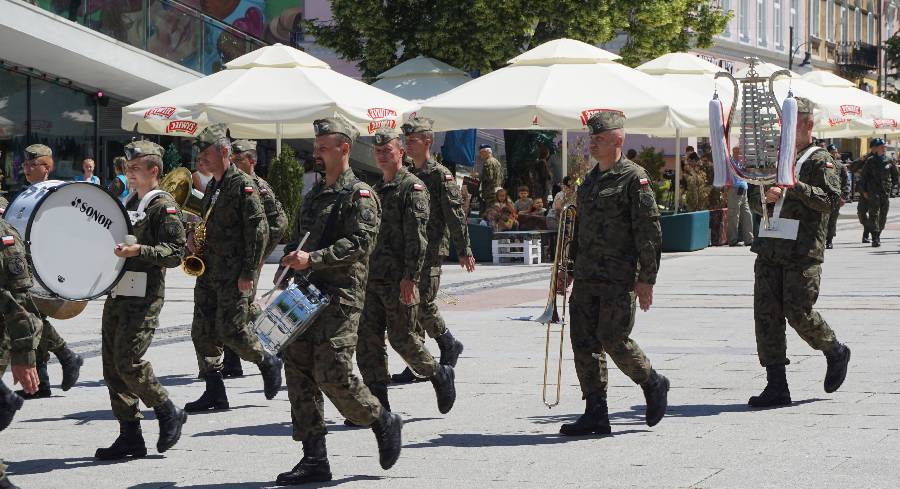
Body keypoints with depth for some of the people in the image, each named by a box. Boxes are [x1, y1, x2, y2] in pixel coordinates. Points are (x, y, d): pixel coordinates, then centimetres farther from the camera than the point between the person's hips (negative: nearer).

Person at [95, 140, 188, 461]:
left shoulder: (164, 206, -7)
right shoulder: (129, 204, 19)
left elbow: (176, 253, -14)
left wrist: (139, 250, -24)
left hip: (144, 297, -9)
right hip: (118, 293, 9)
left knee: (128, 361, -15)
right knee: (112, 366, 5)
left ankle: (169, 413, 4)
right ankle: (130, 436, 10)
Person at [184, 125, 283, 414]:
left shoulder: (243, 185, -11)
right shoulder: (212, 187, 16)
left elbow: (259, 229, -15)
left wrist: (249, 273, -18)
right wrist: (193, 237, 5)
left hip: (234, 274, -9)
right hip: (208, 271, 9)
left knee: (231, 330, -9)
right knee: (203, 332, 3)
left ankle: (268, 363, 16)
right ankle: (214, 392, 7)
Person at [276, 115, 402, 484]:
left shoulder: (360, 195, -5)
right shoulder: (314, 195, 21)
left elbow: (360, 243, -17)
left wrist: (313, 259, -24)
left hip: (341, 296, -8)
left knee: (332, 374, -14)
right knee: (299, 371, 2)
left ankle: (383, 422, 10)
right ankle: (314, 459, 5)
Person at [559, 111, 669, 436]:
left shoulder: (634, 178, -8)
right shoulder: (590, 180, 17)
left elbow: (649, 230, -12)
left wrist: (647, 279, -15)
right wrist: (569, 267, 21)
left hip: (619, 279, -8)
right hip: (586, 277, 8)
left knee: (613, 340, -9)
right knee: (583, 342, 2)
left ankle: (653, 385, 16)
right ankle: (596, 414, 6)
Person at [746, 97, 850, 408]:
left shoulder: (820, 160, -1)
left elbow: (830, 200, -13)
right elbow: (754, 201, 21)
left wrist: (796, 186, -21)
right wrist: (766, 197, -1)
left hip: (803, 252, -6)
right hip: (770, 250, 6)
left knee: (798, 313, -8)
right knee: (766, 314, -1)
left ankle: (836, 353, 21)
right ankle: (776, 387, 1)